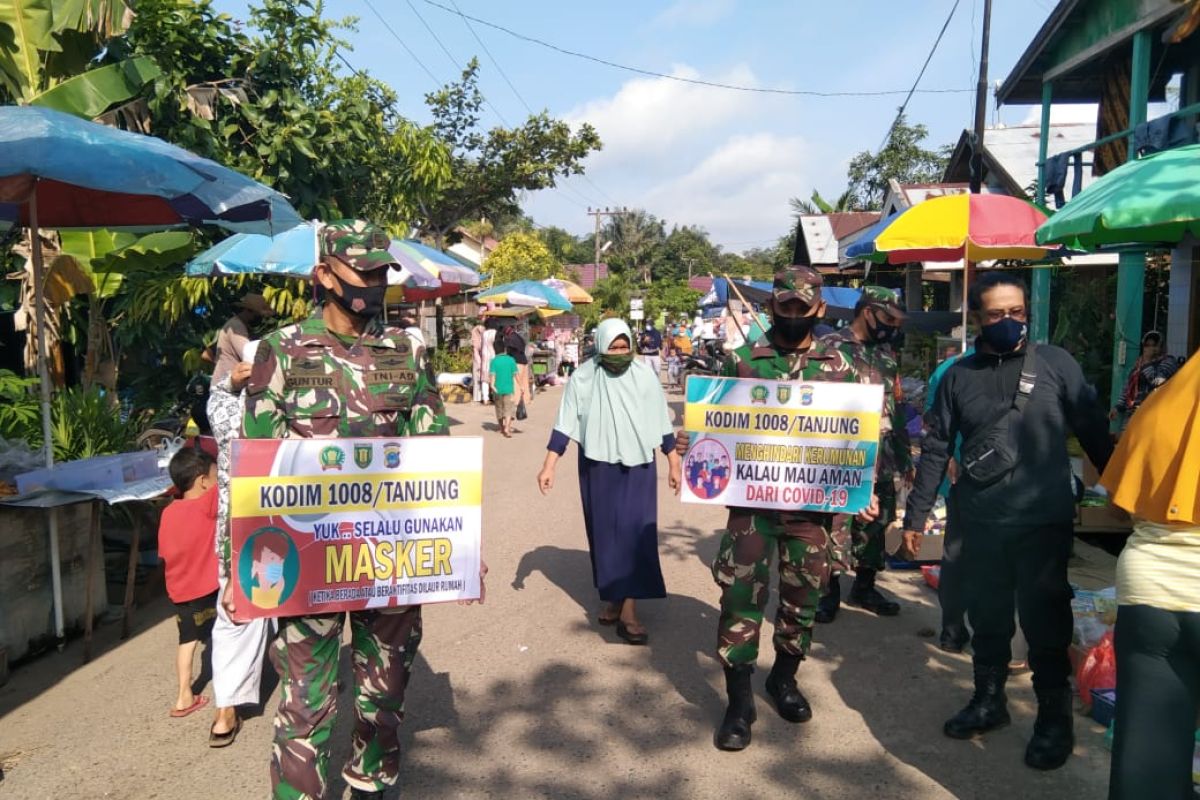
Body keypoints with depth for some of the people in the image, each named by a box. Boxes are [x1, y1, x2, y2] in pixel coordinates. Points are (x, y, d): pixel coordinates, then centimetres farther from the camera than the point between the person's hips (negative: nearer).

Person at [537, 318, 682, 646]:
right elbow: (564, 425, -4)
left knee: (636, 533, -6)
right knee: (604, 533, 8)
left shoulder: (645, 376, -3)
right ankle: (613, 597, 24)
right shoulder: (583, 377, -5)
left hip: (637, 467, 0)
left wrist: (674, 463, 7)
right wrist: (548, 466, -9)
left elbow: (661, 423, 4)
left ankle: (629, 611, -4)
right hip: (598, 467, 1)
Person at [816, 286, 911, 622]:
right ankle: (828, 591, 17)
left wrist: (905, 456, 16)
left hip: (880, 460, 6)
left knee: (874, 526, 13)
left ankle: (864, 587, 29)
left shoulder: (887, 353, 13)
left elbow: (895, 408, 17)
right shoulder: (830, 347, -7)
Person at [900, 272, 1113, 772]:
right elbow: (936, 450, 5)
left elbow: (1094, 432, 2)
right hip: (980, 523, 2)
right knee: (986, 617, 14)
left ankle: (1055, 718, 25)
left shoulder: (1056, 363, -2)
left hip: (1045, 522, -2)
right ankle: (988, 700, 34)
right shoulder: (958, 376, 3)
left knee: (1044, 622, 6)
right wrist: (915, 517, 4)